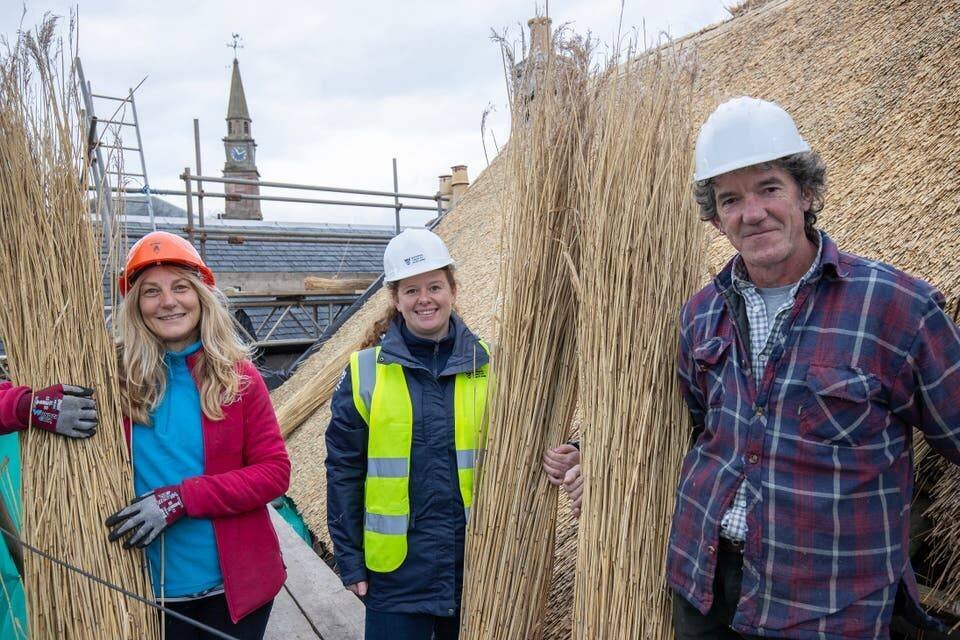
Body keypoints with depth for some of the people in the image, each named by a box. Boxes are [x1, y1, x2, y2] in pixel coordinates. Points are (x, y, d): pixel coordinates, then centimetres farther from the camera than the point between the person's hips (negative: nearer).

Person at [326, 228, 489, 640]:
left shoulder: (488, 367, -2)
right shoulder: (365, 373, -5)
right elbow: (343, 471, -2)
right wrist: (349, 561, -2)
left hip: (477, 564, 2)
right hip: (396, 573, -1)